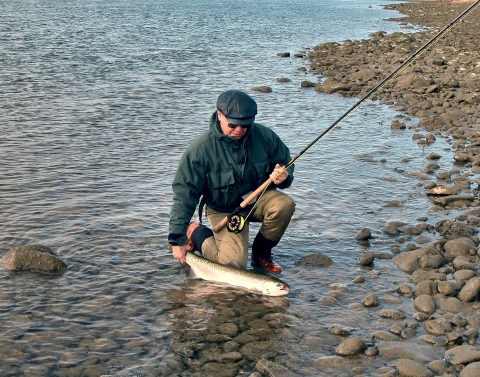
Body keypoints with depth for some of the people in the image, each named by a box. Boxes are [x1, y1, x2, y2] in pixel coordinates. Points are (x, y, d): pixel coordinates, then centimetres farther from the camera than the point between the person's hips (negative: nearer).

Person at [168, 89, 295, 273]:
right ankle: (196, 232, 11)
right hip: (223, 209, -3)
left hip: (257, 197, 4)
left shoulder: (264, 136, -13)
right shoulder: (201, 149, -21)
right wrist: (177, 239, -18)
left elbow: (286, 163, 3)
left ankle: (261, 253, -1)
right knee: (234, 263, -20)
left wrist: (284, 176, -24)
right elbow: (184, 193, -16)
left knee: (284, 204, -28)